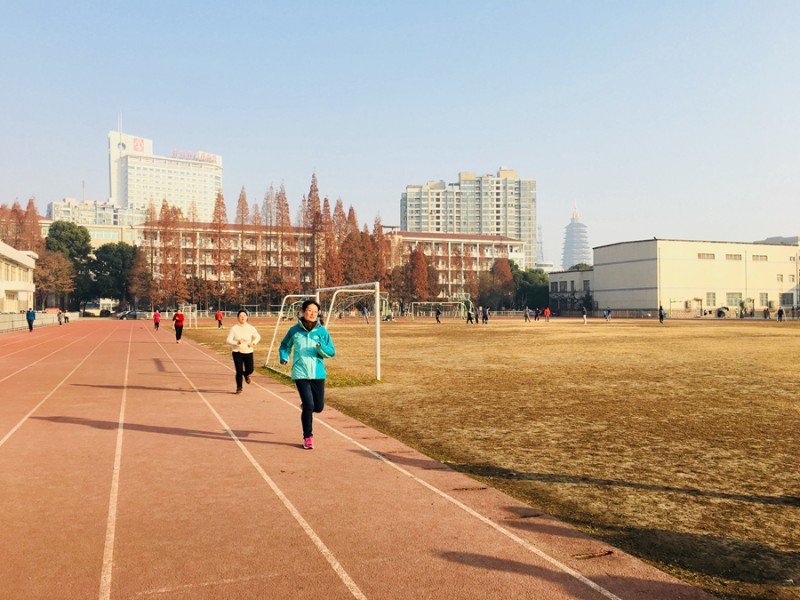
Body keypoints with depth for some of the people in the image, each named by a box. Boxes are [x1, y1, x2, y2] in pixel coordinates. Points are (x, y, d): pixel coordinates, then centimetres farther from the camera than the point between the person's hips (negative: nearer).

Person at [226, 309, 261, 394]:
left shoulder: (251, 328, -2)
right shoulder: (234, 328, -7)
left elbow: (258, 337, 12)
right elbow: (228, 341, -9)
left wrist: (253, 343, -8)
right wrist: (237, 342, -26)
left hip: (248, 352, 1)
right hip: (237, 352, -1)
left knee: (250, 370, -4)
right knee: (239, 371, -2)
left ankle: (246, 374, 35)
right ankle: (239, 388, 21)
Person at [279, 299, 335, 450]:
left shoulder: (322, 331, 0)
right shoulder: (294, 330, -1)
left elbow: (331, 352, 2)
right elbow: (284, 346, 15)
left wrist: (321, 347, -18)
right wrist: (284, 357, -3)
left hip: (318, 374, 2)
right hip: (300, 374, -2)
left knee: (318, 407, 7)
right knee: (309, 406, -11)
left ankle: (305, 405, 44)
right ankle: (308, 437, 9)